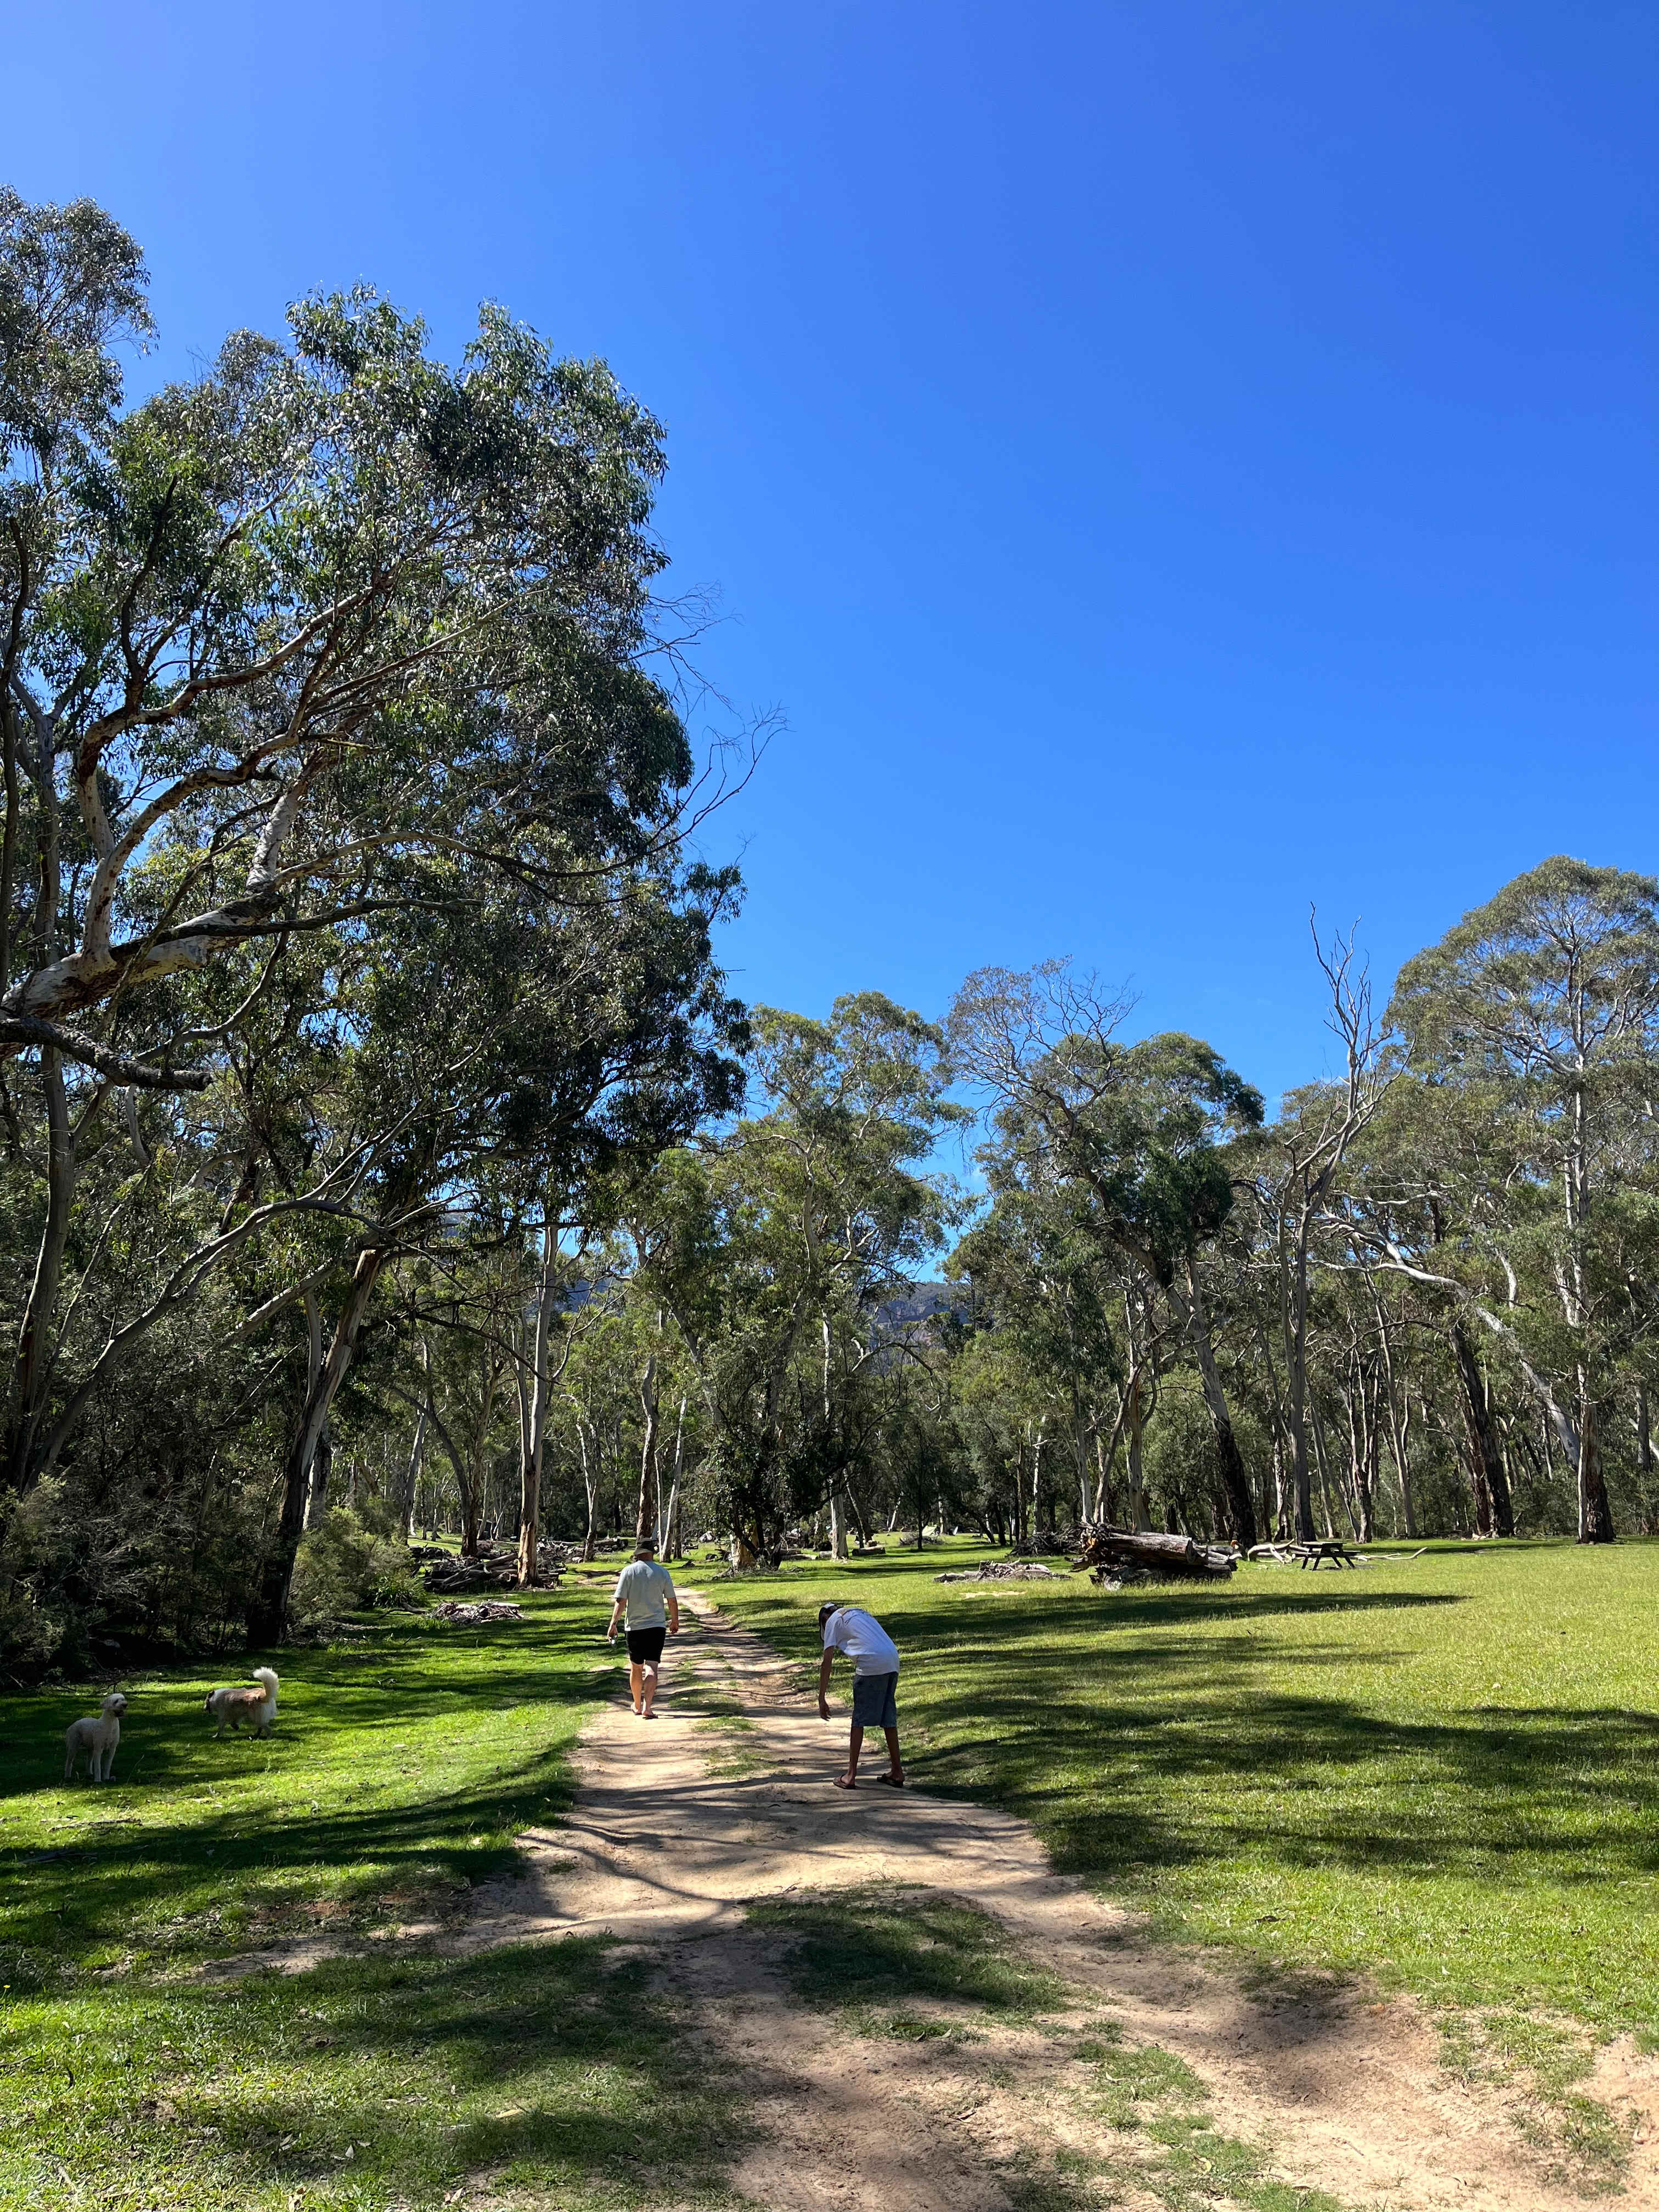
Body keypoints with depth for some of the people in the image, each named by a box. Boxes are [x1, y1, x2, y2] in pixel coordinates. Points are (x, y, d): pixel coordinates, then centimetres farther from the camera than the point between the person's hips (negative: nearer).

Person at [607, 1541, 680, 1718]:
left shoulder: (628, 1571, -4)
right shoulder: (662, 1572, 0)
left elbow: (621, 1601, -9)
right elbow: (672, 1600, 4)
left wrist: (613, 1624, -5)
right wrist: (675, 1621, 18)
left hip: (635, 1626, 0)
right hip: (657, 1626, 0)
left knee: (636, 1668, 15)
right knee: (651, 1668, -2)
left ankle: (637, 1705, 29)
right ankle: (647, 1708, -15)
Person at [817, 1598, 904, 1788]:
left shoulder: (833, 1620, 13)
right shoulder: (859, 1612, 33)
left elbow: (827, 1662, 6)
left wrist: (822, 1700, 8)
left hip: (871, 1664, -6)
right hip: (893, 1660, 7)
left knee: (859, 1719, 4)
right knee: (889, 1718, 16)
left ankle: (851, 1776, 6)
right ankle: (897, 1772, 21)